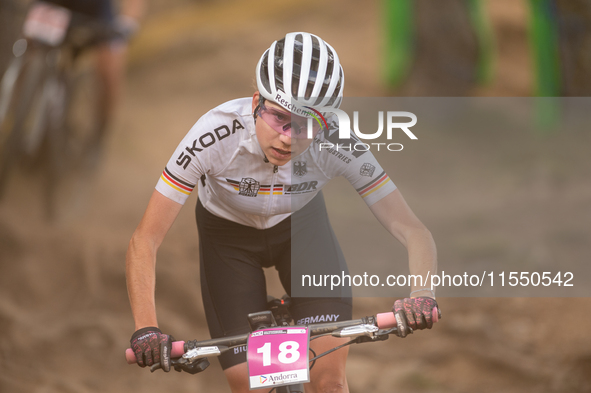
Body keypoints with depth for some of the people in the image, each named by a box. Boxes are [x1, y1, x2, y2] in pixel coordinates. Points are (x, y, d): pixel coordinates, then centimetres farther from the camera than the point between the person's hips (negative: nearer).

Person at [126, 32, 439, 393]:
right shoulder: (217, 134, -36)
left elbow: (413, 231, -29)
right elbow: (145, 241, -34)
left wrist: (421, 294, -50)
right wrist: (146, 329, -48)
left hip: (301, 224, 1)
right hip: (228, 235, -1)